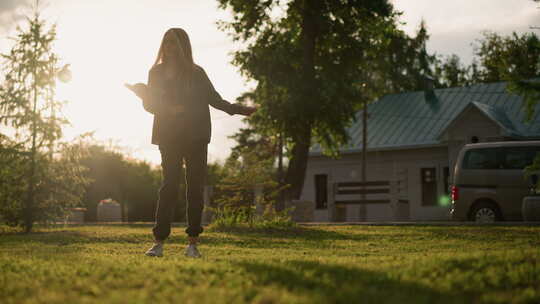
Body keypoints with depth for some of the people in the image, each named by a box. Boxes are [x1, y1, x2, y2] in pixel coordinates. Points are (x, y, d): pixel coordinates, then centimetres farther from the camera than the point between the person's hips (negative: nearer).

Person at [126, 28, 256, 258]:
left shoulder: (197, 73, 9)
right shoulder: (157, 72, 11)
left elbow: (214, 99, 13)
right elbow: (151, 105, 11)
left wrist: (238, 109, 4)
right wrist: (143, 94, -9)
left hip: (196, 135, 0)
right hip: (169, 136, 0)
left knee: (195, 186, -4)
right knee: (169, 185, -10)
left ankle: (192, 242, -1)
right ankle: (158, 242, -10)